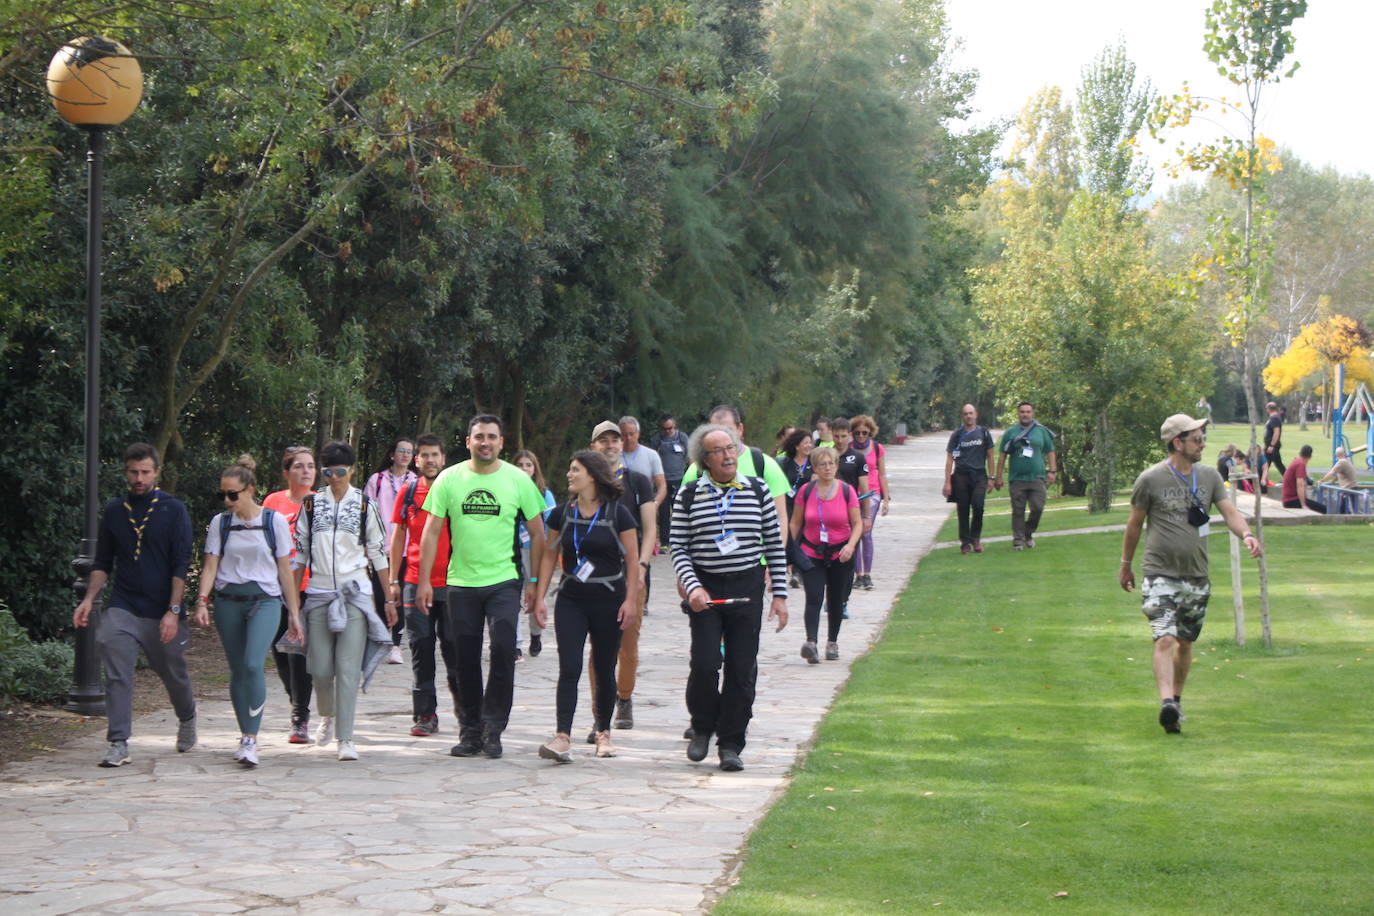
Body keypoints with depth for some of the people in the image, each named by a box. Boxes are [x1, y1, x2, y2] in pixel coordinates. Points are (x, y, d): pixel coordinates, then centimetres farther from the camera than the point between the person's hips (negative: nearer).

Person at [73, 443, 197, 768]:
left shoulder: (174, 510, -3)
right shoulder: (114, 511, 8)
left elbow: (181, 566, -7)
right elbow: (103, 563, 14)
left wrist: (173, 611, -15)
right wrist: (89, 599, 0)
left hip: (162, 613, -2)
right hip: (122, 607, 2)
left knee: (173, 673, 13)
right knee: (117, 674, -12)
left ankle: (187, 720, 41)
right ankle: (118, 744, -12)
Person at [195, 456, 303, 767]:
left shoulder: (274, 521, 1)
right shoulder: (220, 523, 6)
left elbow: (285, 569, 4)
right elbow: (210, 565, 4)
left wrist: (294, 613, 4)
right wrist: (202, 601, -13)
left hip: (265, 600, -3)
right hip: (227, 601, 3)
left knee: (253, 665, -20)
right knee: (237, 671, 6)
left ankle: (251, 740, -17)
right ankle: (247, 737, 18)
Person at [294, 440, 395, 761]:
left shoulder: (365, 505, 4)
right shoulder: (311, 504, 7)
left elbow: (379, 553, 7)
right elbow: (300, 553, 13)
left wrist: (389, 599, 6)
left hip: (356, 592, -2)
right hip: (319, 593, 2)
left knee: (348, 668, -9)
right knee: (320, 668, 2)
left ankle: (345, 738, -6)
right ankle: (328, 715, 32)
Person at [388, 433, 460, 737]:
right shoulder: (408, 493, 8)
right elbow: (398, 537, 12)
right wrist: (393, 580, 7)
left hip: (450, 583, -2)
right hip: (414, 583, 2)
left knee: (453, 650, 0)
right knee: (421, 651, 4)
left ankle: (464, 711, 13)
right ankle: (424, 715, 9)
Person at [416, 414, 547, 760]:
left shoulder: (518, 480, 0)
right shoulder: (449, 479, 3)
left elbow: (537, 533, 6)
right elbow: (431, 531, 4)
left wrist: (534, 582, 2)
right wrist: (424, 581, -2)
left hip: (503, 581, -1)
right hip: (461, 582, 1)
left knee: (503, 649, -14)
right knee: (466, 660, 5)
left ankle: (492, 727, -1)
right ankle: (469, 731, 17)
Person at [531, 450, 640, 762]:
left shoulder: (618, 514, -4)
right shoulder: (562, 514, 5)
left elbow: (632, 560, -2)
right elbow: (549, 556, 10)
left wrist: (630, 600, -7)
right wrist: (539, 598, 5)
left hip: (608, 601, -2)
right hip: (571, 600, 2)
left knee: (604, 671, 7)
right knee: (569, 668, -10)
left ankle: (603, 731, 24)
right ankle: (562, 738, -17)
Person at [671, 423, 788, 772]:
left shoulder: (758, 490, 5)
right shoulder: (689, 495, 1)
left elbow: (774, 544, 8)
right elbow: (678, 547, 1)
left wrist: (780, 595, 4)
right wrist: (692, 587, -14)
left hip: (746, 588, 1)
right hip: (705, 589, -1)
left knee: (742, 669, 0)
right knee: (705, 663, -11)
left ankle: (731, 744, 11)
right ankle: (702, 727, 16)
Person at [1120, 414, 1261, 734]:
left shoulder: (1209, 476, 6)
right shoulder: (1151, 479, -5)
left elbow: (1230, 512, 1)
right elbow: (1134, 524, 5)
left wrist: (1246, 534, -21)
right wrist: (1126, 565, 12)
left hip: (1196, 575, 5)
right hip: (1160, 574, -5)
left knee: (1185, 643, 14)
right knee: (1165, 639, -18)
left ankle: (1177, 698, 30)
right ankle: (1166, 703, -28)